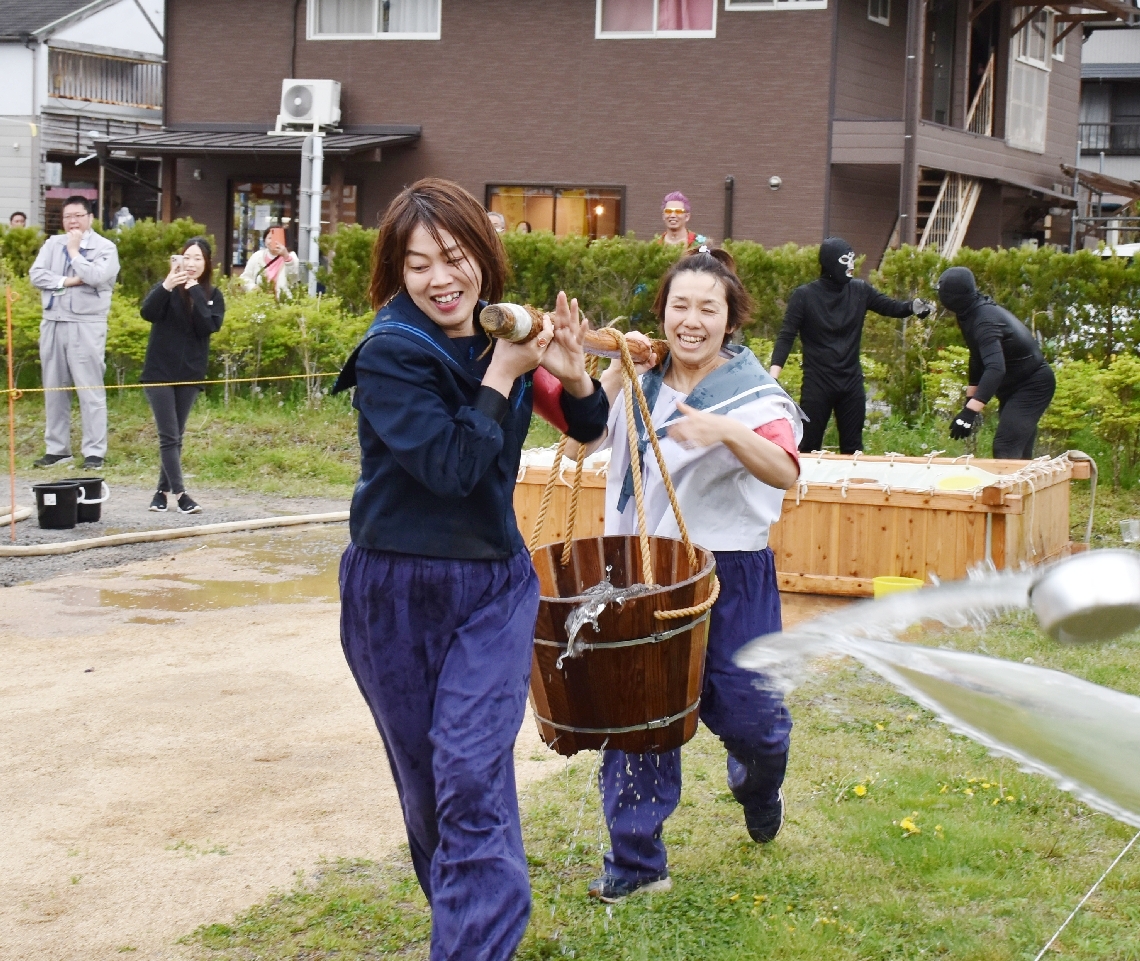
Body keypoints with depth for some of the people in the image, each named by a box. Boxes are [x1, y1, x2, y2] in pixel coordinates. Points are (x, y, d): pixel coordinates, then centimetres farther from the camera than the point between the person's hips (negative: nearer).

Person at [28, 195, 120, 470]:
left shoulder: (105, 247, -1)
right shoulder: (52, 244, 11)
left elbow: (97, 277, -18)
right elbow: (36, 274, 0)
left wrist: (74, 250, -8)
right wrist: (67, 281, -11)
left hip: (86, 326, -5)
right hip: (53, 323, 5)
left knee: (90, 390, -6)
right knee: (54, 389, 9)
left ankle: (94, 452, -4)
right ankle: (57, 449, 16)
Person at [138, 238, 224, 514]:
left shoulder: (213, 295, 4)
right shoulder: (166, 289, -3)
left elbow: (209, 326, -13)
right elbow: (147, 312, -22)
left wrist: (195, 292, -19)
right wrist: (166, 286, -37)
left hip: (190, 374, 3)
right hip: (159, 372, -3)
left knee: (176, 437, 9)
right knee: (169, 436, -8)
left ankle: (163, 490, 19)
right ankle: (179, 494, -11)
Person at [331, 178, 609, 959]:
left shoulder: (502, 334, -1)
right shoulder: (391, 354, -15)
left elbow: (587, 428, 8)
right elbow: (450, 465, -23)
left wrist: (572, 377, -12)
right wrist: (500, 376, -21)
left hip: (493, 586, 2)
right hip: (396, 593, -2)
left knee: (475, 778, -13)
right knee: (424, 786, 13)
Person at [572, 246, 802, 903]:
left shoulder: (752, 392, -9)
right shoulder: (642, 383, 5)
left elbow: (785, 472, -25)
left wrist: (726, 432, -42)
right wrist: (616, 371, -10)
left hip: (729, 578, -3)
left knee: (741, 711, 3)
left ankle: (760, 782, 41)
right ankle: (636, 861, 12)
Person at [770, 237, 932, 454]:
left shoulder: (860, 290, 2)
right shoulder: (804, 295, -9)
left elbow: (891, 307, 4)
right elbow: (786, 336, -10)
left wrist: (913, 306, -19)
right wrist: (773, 375, -21)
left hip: (851, 382, 4)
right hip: (817, 383, -4)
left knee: (852, 448, 9)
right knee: (809, 447, 2)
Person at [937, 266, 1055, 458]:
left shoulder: (984, 321, -29)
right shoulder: (979, 312, 2)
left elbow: (995, 368, -42)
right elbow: (978, 360, 14)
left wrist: (969, 412, -49)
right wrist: (970, 400, 17)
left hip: (1032, 385, -10)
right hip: (1018, 385, 10)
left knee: (1005, 450, -21)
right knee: (1018, 454, 12)